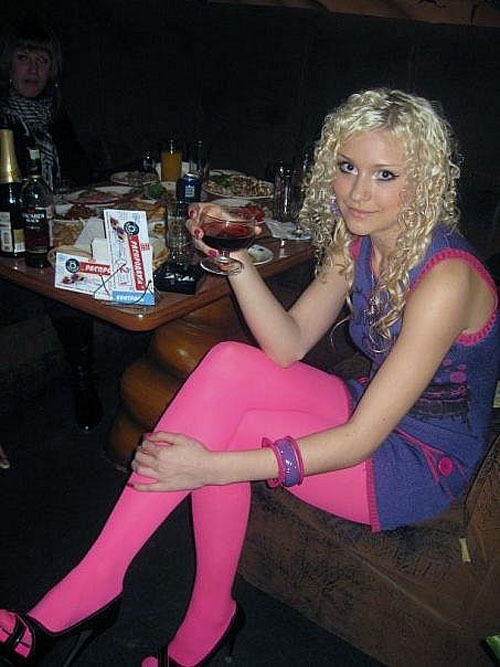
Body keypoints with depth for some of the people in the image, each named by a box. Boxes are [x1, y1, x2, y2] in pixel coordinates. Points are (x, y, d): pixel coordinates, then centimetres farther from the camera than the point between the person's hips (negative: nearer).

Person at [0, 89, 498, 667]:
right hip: (373, 416, 6)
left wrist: (212, 465, -33)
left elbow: (361, 438, -29)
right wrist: (238, 263, -21)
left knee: (223, 421, -22)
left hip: (428, 462, -6)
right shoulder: (356, 242, -2)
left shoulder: (445, 276, -26)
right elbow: (290, 346, -5)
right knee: (230, 362, -20)